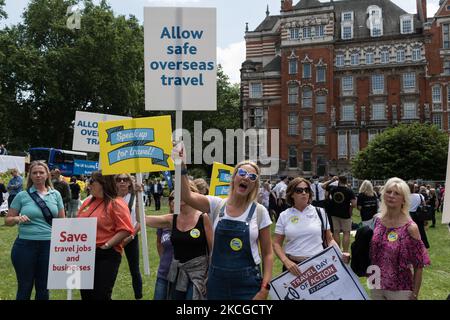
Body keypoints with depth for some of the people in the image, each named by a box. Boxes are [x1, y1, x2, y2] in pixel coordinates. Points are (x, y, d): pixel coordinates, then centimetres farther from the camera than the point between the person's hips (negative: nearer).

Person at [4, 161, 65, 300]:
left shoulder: (55, 194, 5)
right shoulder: (22, 195, 0)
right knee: (25, 287, 8)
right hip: (25, 245, -1)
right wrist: (17, 218, -16)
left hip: (49, 245, 2)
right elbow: (7, 220, 4)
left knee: (43, 288, 12)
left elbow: (61, 220, 12)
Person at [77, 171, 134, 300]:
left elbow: (125, 230, -17)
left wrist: (106, 245, -20)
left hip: (106, 255, -7)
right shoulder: (87, 202, 12)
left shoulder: (116, 203, -10)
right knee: (85, 293, 15)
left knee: (101, 295, -2)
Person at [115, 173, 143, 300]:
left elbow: (139, 221, -3)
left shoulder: (135, 198, -2)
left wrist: (130, 237, -13)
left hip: (131, 238, -1)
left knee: (134, 270, 6)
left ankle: (138, 296, 18)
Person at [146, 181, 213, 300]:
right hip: (177, 271, 5)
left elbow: (212, 248, -6)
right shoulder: (172, 219, 3)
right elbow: (142, 218, 0)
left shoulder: (203, 218, -9)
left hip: (198, 270, -5)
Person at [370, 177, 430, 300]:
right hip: (376, 285, 4)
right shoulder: (377, 220, -3)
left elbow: (418, 266, -10)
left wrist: (415, 294, -8)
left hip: (400, 290, -4)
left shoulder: (410, 228, -15)